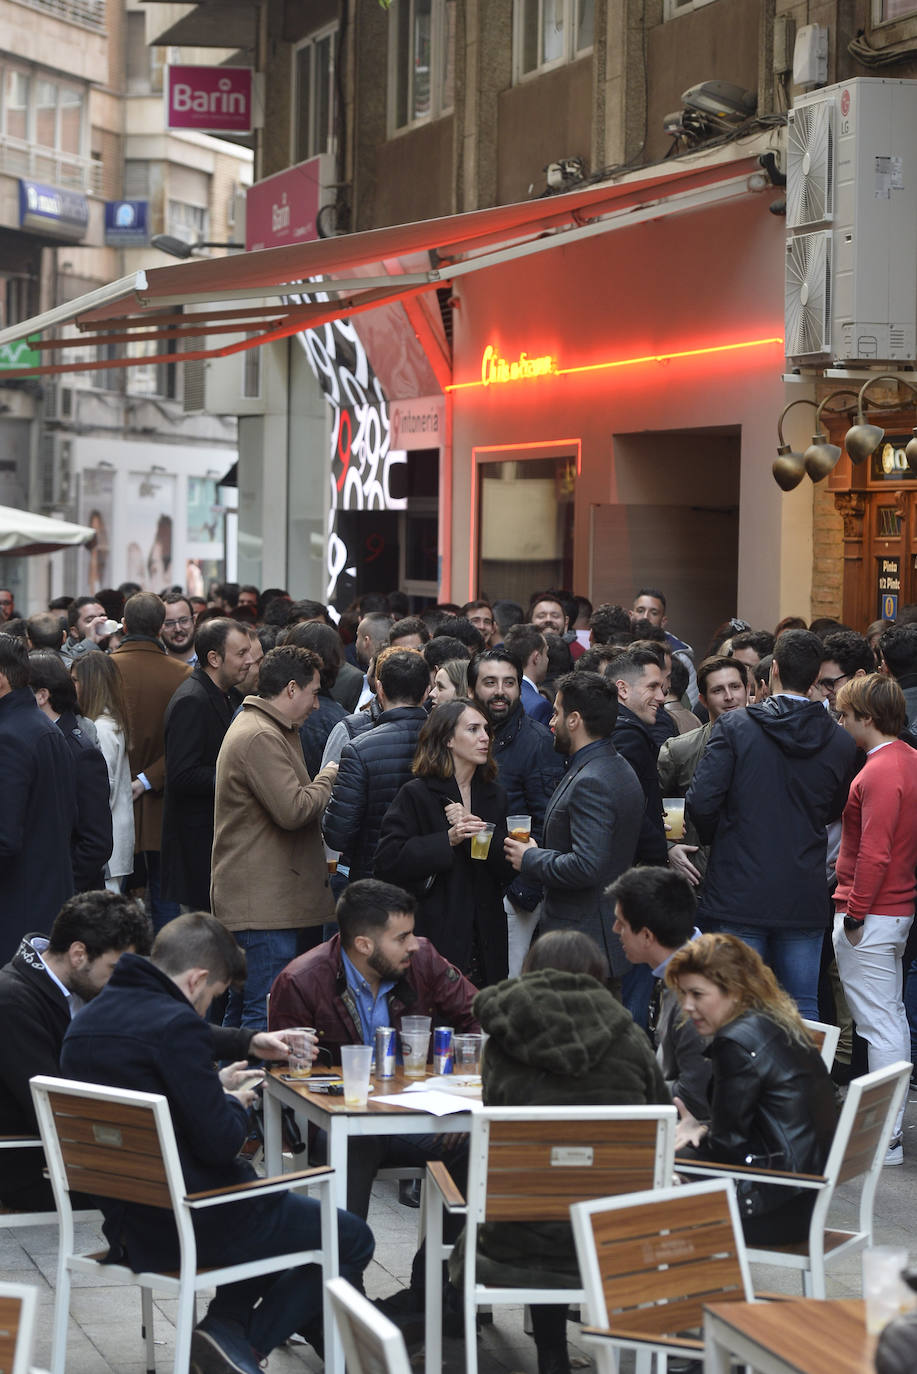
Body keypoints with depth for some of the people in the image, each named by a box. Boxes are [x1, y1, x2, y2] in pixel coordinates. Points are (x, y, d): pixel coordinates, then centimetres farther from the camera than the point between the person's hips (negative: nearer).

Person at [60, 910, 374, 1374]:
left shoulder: (84, 1023, 6)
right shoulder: (175, 1023, -21)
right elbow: (219, 1141, -22)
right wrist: (235, 1107, 0)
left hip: (129, 1225, 9)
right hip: (194, 1224, -9)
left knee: (277, 1212, 33)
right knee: (352, 1239, 6)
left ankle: (226, 1323, 16)